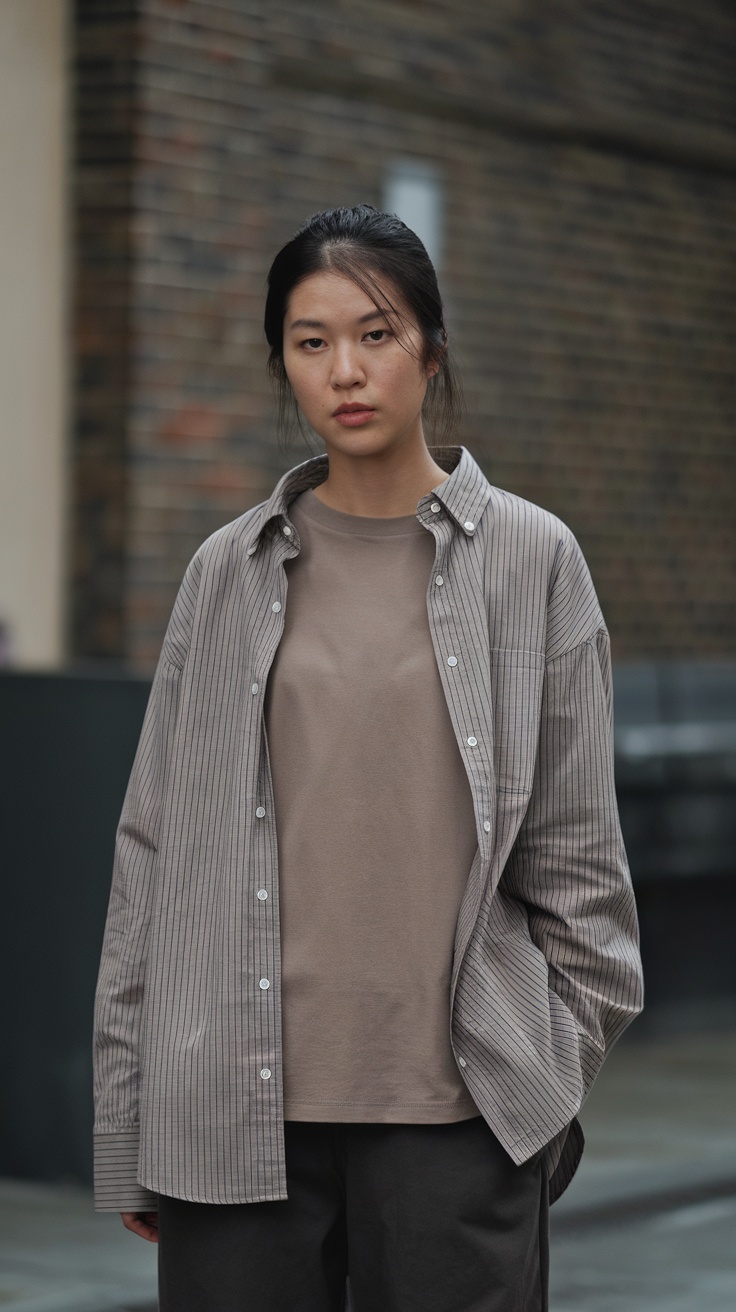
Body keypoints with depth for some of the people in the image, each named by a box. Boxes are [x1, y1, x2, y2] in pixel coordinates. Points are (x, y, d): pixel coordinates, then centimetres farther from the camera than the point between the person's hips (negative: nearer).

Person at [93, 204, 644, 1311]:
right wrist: (128, 1123, 7)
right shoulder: (229, 573, 7)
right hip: (236, 1116, 1)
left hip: (454, 1112, -1)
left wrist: (559, 1076, 2)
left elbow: (577, 856, 6)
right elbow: (154, 845, 9)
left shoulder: (530, 559, 4)